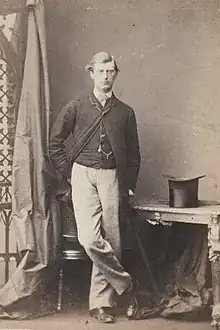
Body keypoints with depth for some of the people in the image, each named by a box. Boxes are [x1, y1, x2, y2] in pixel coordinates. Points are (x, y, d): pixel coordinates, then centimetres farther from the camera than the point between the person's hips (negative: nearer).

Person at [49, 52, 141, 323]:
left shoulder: (125, 112, 11)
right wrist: (69, 173, 4)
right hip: (83, 175, -1)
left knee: (111, 242, 0)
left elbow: (134, 155, 15)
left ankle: (101, 303, 12)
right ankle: (126, 285, 2)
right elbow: (55, 142, 9)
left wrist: (128, 186, 9)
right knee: (90, 239, -16)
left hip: (112, 178, 2)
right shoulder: (76, 108, 7)